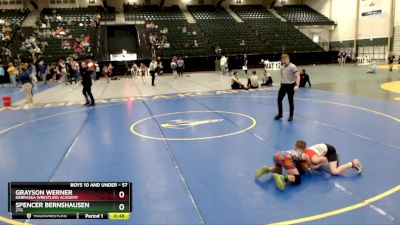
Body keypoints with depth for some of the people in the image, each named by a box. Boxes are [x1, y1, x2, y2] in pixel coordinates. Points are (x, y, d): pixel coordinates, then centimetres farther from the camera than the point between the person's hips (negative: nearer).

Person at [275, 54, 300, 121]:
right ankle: (280, 114, 19)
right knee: (279, 99, 5)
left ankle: (291, 116, 16)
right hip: (283, 85, 6)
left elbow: (298, 76, -19)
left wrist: (297, 85, -30)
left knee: (290, 101, 3)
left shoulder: (292, 66, -13)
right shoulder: (282, 67, 8)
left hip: (291, 85, -6)